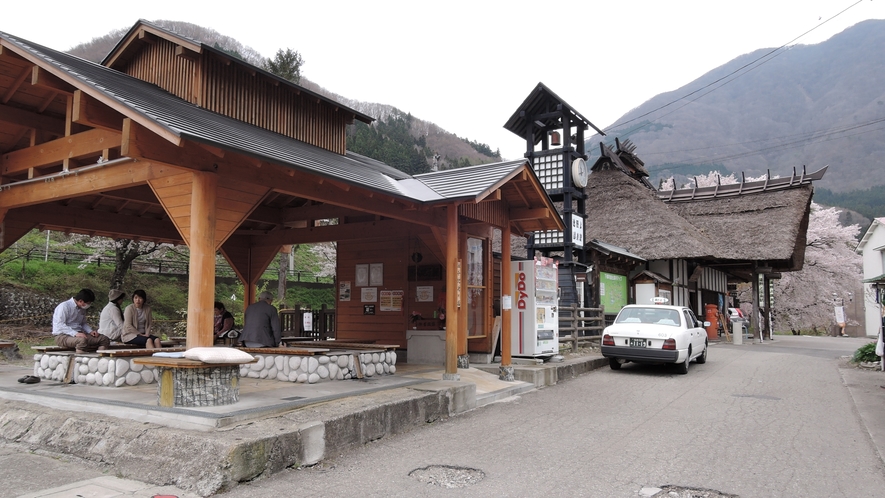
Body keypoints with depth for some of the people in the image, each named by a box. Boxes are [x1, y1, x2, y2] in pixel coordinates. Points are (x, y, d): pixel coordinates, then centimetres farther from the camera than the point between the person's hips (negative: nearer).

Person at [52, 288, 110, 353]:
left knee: (104, 339, -11)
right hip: (62, 336, -8)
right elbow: (60, 325, -20)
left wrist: (90, 331, 5)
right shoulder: (64, 307, -12)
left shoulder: (82, 309, 14)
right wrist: (75, 334, -30)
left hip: (78, 334, 8)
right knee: (82, 340, -41)